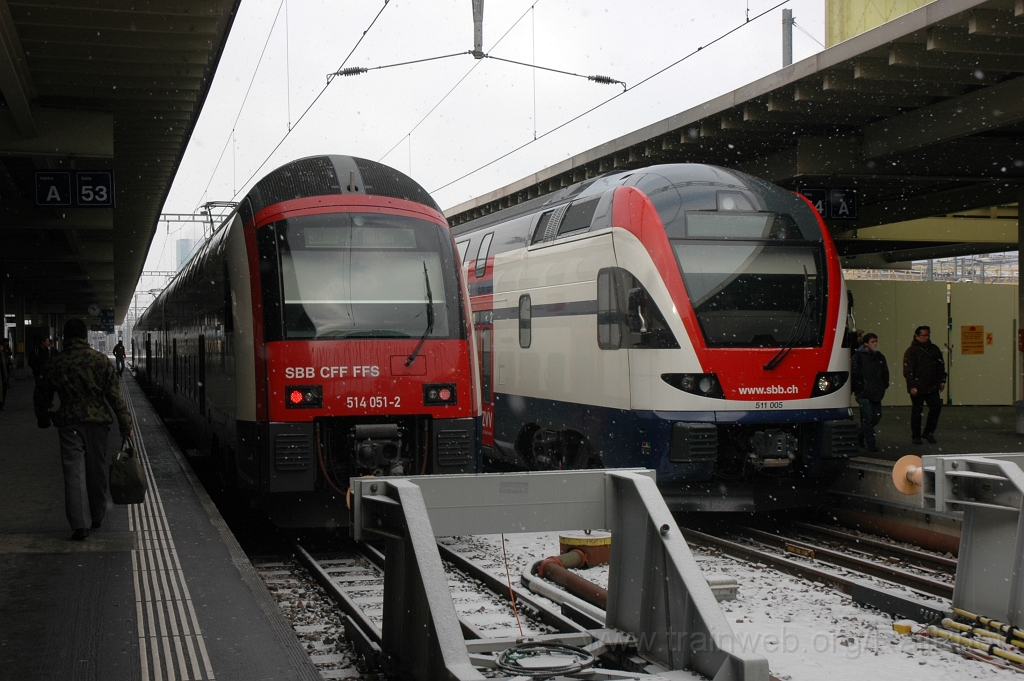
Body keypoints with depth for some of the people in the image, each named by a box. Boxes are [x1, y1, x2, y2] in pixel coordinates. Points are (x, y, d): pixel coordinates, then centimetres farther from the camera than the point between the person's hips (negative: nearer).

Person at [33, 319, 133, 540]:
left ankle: (80, 524, -10)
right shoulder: (101, 360, -3)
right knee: (98, 472, 13)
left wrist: (43, 420, 29)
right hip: (97, 422, 0)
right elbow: (115, 395, -5)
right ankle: (97, 518, 25)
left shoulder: (54, 364, 1)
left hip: (69, 423, 0)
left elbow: (41, 397, 11)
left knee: (74, 472, -1)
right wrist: (125, 424, 0)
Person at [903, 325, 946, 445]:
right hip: (917, 388, -5)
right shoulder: (911, 351, -7)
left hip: (932, 387, 5)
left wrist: (942, 381, 12)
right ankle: (916, 436, 13)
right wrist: (912, 386, -17)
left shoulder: (934, 349, 10)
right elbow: (908, 370, -12)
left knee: (936, 407, -1)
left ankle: (928, 432, 13)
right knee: (917, 411, 3)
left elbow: (941, 366, 17)